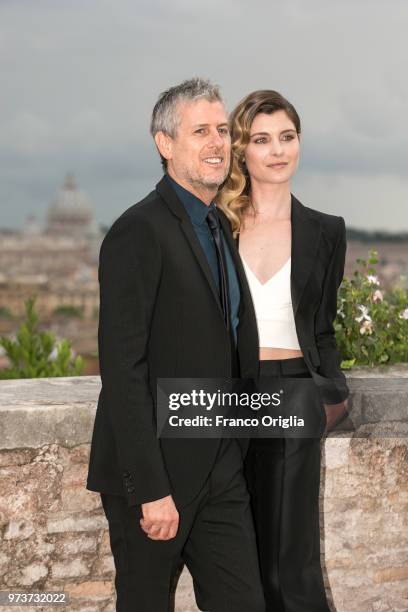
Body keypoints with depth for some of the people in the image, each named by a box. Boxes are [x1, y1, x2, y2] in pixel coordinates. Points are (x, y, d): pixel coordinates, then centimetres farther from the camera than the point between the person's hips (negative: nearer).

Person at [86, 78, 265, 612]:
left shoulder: (220, 228, 13)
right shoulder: (138, 233, -15)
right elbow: (122, 368, -20)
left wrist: (235, 456, 15)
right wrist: (150, 489, -22)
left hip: (221, 469, 8)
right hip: (156, 473, -7)